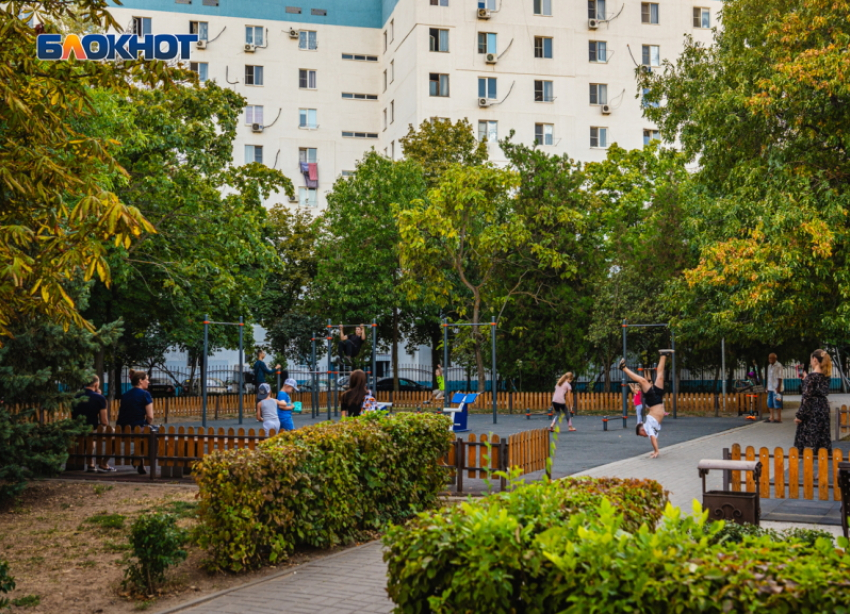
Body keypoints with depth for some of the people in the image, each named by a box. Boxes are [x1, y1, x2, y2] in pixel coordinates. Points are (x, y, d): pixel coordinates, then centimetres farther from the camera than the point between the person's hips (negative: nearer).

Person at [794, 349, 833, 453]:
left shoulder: (812, 376, -15)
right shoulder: (826, 375, 6)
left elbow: (807, 397, -16)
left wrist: (799, 415, -11)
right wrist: (805, 380, 18)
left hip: (812, 411, -7)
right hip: (824, 409, 7)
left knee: (809, 440, -2)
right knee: (823, 438, 12)